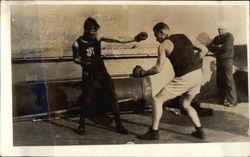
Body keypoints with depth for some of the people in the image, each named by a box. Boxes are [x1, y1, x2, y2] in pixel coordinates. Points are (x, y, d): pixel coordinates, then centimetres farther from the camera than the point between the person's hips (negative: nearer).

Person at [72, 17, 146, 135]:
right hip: (89, 75, -3)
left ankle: (118, 125, 8)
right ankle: (81, 124, 23)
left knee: (112, 97, -2)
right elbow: (75, 59, 3)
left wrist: (133, 40, -26)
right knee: (87, 101, -1)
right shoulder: (78, 44, -11)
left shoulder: (97, 38, -7)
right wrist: (85, 63, -19)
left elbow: (114, 41, -16)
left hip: (101, 71, 3)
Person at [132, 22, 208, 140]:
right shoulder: (184, 37, 17)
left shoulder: (164, 45, -2)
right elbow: (203, 50, 14)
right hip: (198, 74, 7)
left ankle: (153, 132, 7)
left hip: (184, 78, -7)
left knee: (157, 100, 5)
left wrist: (143, 73, 6)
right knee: (186, 104, 28)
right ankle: (200, 131, 24)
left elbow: (158, 68, -8)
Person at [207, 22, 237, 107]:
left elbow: (226, 47, -18)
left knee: (228, 80, -11)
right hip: (219, 61, 7)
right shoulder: (217, 38, 18)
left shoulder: (229, 36, -3)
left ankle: (232, 101, -9)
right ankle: (222, 99, 13)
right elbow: (210, 47, 7)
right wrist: (218, 47, -12)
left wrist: (216, 49, -3)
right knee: (219, 80, 5)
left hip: (227, 60, -7)